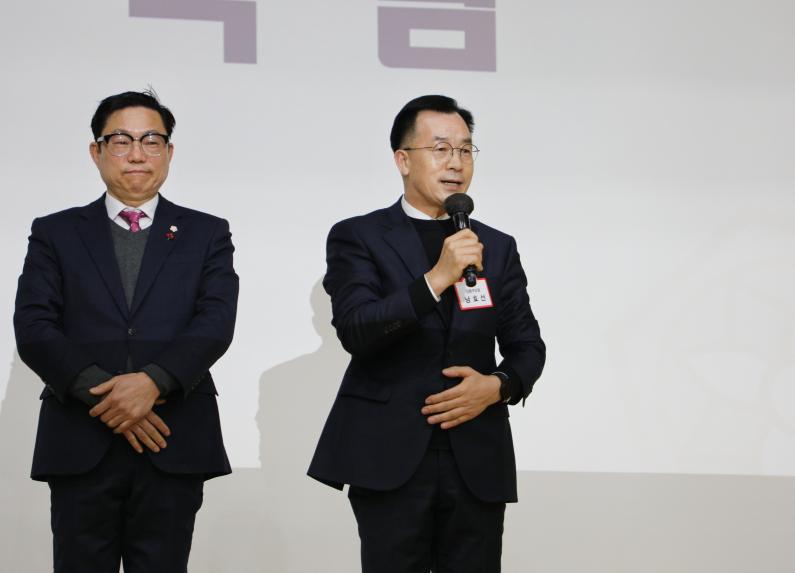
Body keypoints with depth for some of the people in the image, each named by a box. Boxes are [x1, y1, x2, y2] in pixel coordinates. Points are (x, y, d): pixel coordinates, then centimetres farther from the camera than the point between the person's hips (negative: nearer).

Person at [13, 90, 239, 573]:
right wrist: (101, 393, -13)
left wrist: (154, 382, -18)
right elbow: (33, 329, 1)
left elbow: (216, 322, -2)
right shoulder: (56, 234, 13)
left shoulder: (206, 234, 13)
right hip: (80, 443, 0)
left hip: (173, 446, 0)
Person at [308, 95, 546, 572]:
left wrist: (497, 386, -8)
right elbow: (355, 330, -12)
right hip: (390, 456, -3)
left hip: (478, 460, 3)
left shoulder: (497, 247, 14)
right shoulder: (358, 237, 3)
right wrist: (436, 279, -21)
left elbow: (527, 345, 13)